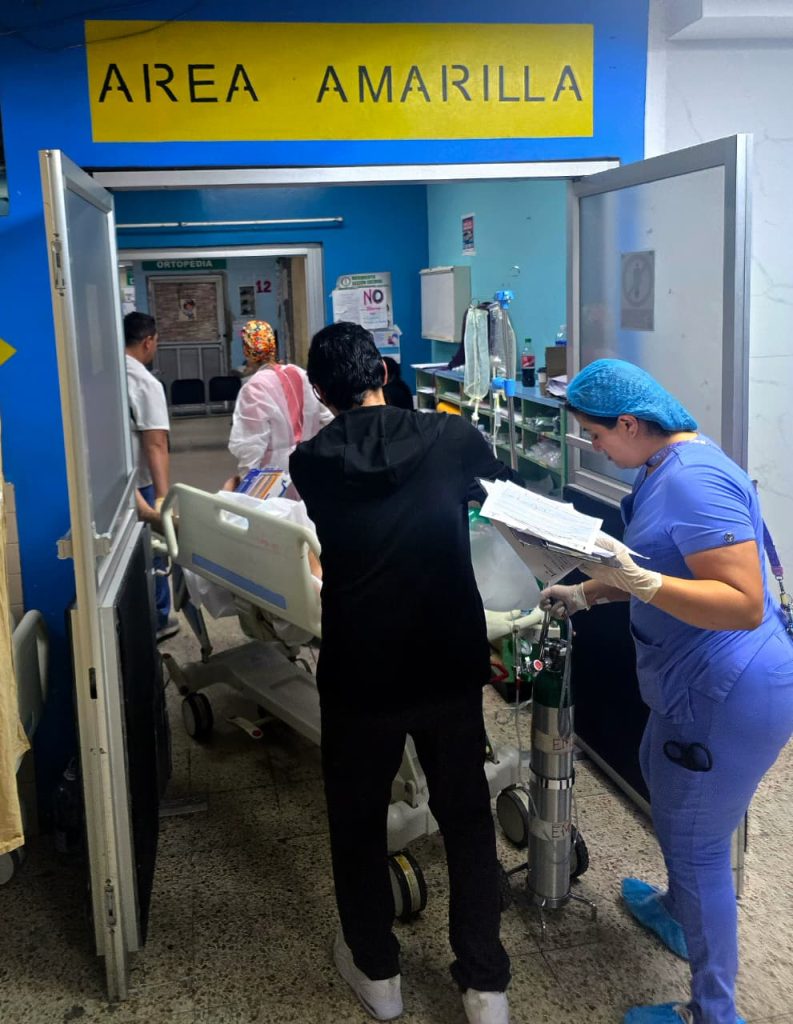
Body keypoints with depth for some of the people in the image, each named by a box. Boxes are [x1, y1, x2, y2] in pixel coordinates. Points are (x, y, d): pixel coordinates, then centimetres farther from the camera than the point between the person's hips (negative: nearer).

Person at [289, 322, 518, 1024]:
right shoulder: (451, 438, -8)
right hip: (450, 669, 1)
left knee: (358, 822, 20)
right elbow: (506, 490, 13)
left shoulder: (309, 465, -6)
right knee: (467, 820, 17)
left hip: (358, 676, 0)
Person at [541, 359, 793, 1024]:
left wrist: (638, 582, -37)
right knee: (661, 777, 31)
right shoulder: (665, 467, 7)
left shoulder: (694, 480, -26)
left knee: (697, 843, 4)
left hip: (732, 697, -11)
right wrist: (589, 593, 12)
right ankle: (678, 910, 57)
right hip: (700, 686, 11)